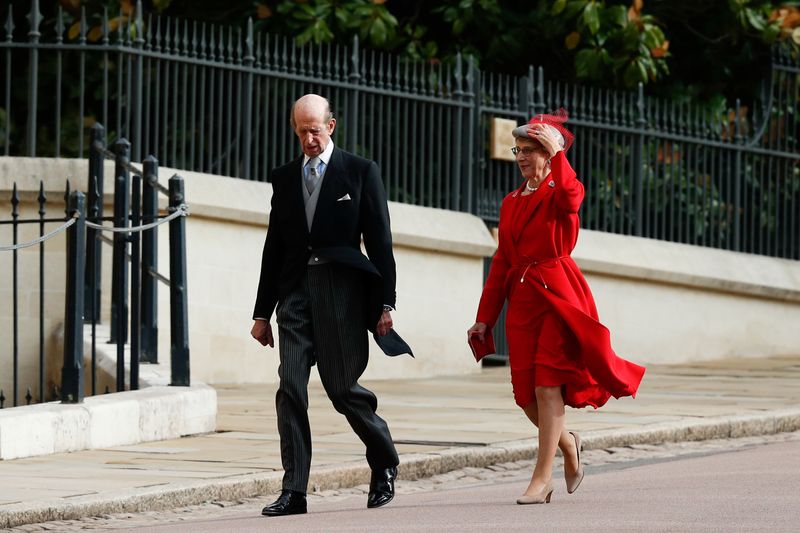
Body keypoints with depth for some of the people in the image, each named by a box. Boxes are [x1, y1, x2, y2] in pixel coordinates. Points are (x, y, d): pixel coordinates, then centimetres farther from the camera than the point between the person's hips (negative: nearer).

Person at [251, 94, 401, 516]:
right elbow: (274, 247, 16)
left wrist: (384, 304, -5)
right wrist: (262, 311, 13)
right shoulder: (284, 178, 14)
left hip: (341, 291, -3)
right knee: (291, 390, -7)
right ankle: (293, 490, -7)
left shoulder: (360, 172, 3)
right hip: (296, 291, 4)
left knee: (342, 388, 0)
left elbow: (379, 241, 1)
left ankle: (384, 464, 25)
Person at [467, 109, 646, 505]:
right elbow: (500, 263, 17)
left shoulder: (559, 194, -1)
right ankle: (566, 443, 31)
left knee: (548, 387, -10)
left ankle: (542, 479, -8)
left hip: (557, 296, -6)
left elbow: (571, 196, -29)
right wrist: (485, 318, 13)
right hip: (521, 301, 6)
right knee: (525, 392, 3)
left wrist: (556, 155, -21)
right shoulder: (511, 203, 17)